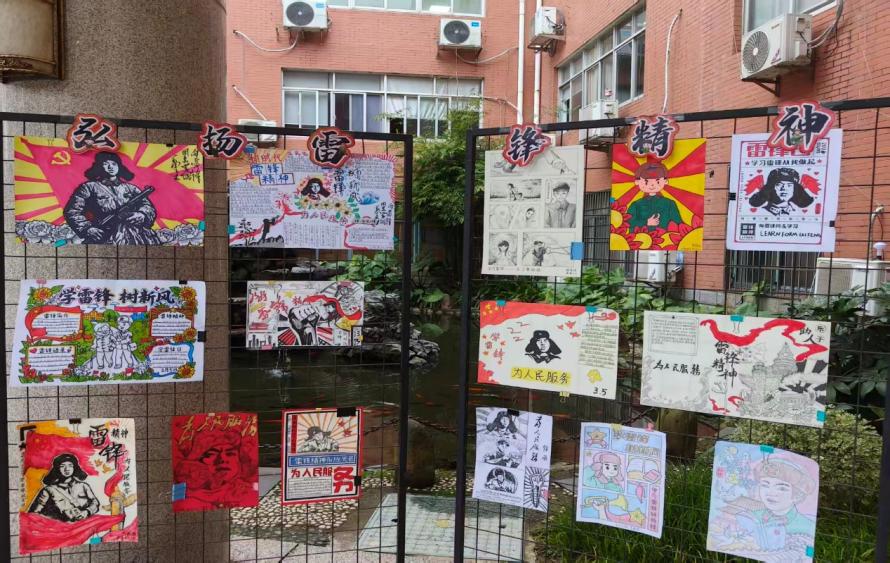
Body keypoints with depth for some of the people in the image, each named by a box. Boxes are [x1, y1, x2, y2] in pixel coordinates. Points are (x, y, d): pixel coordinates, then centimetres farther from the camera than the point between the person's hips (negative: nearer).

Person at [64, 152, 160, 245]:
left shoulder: (130, 188, 25)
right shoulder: (90, 187, 17)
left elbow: (148, 206, 13)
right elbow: (72, 212, 9)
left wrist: (142, 215, -12)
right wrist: (88, 229, -7)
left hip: (137, 230, 2)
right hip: (106, 234, -2)